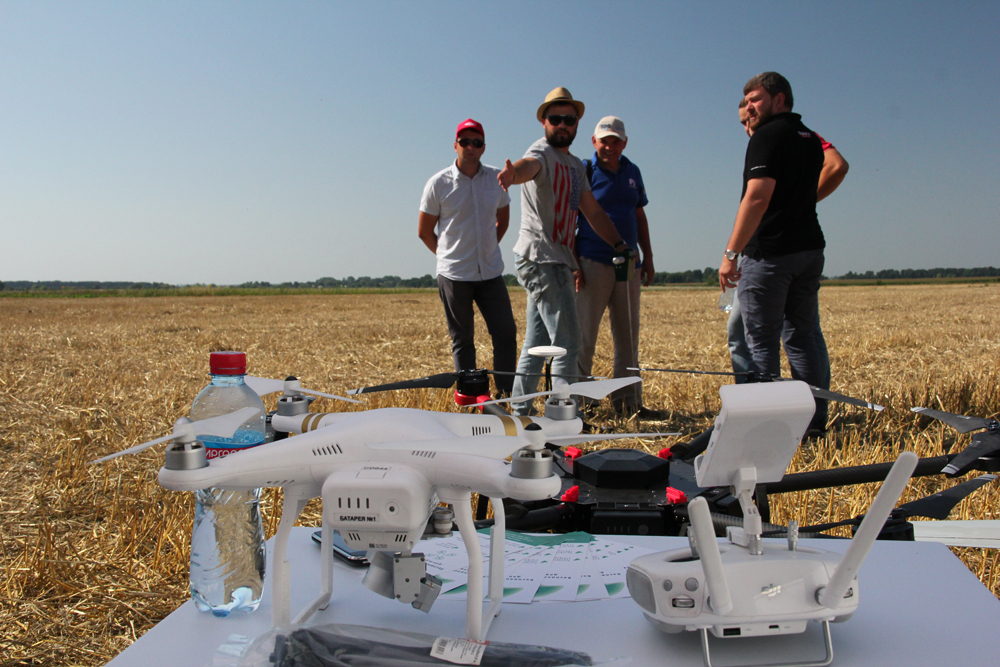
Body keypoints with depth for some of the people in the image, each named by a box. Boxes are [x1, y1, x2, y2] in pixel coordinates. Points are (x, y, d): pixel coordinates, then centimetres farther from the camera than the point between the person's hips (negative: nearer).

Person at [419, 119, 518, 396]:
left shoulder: (497, 178, 4)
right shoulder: (438, 183, -4)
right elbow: (424, 231, 5)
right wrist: (450, 256, 9)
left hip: (491, 273, 3)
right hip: (454, 276, -3)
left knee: (506, 332, 0)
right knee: (462, 340, 5)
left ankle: (507, 395, 12)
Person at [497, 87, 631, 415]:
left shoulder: (576, 165, 21)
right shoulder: (542, 153, -8)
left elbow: (593, 211, 23)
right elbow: (529, 165, -33)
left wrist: (619, 244, 14)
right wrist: (513, 172, -56)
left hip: (556, 261, 9)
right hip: (540, 258, -9)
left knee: (536, 343, 11)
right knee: (567, 342, -12)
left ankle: (520, 411, 18)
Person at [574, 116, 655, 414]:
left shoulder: (632, 172, 14)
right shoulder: (584, 171, -2)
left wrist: (648, 257, 15)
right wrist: (573, 263, -13)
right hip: (593, 263, -5)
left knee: (628, 334, 8)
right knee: (584, 334, -4)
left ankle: (628, 399, 17)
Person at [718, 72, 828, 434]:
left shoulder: (768, 136, -9)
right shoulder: (811, 139, 17)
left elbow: (758, 198, -19)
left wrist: (731, 253, -19)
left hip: (770, 252, -8)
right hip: (809, 248, 8)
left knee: (762, 340, -2)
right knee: (801, 337, 11)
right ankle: (814, 421, 12)